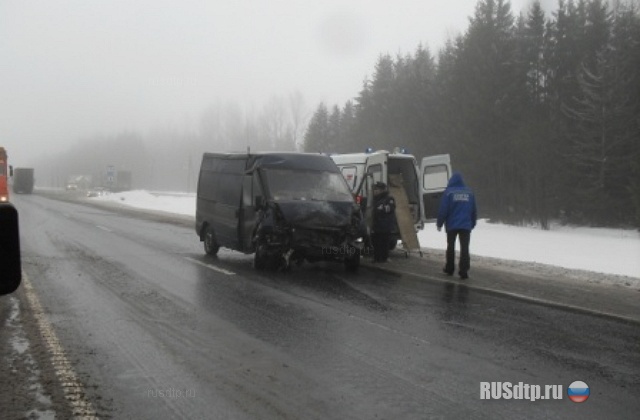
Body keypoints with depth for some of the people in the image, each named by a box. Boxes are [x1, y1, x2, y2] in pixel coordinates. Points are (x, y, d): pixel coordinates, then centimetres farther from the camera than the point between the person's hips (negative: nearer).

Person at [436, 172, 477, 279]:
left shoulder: (448, 192, -5)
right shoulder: (469, 193, 6)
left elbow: (443, 210, -7)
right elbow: (474, 211, 12)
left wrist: (439, 223, 2)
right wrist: (472, 224, 21)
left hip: (452, 225, -1)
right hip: (466, 225, 2)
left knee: (450, 246, 13)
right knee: (464, 247, 0)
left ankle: (449, 269, 21)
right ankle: (463, 271, -7)